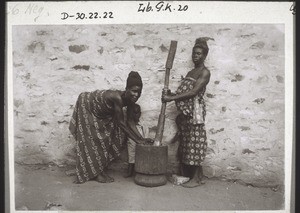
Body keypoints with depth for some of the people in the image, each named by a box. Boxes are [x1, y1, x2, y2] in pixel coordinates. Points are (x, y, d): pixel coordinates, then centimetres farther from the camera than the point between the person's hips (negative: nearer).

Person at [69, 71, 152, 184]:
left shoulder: (129, 99, -16)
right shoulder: (117, 98, -39)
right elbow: (120, 123, -33)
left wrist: (140, 138, -12)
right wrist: (138, 139, -29)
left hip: (100, 113, 8)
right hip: (86, 105, -8)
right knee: (93, 140, -4)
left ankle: (102, 169, 13)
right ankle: (95, 173, 7)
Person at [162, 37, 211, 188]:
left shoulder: (205, 72, -6)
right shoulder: (190, 72, 21)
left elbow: (193, 92, -17)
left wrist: (172, 98, -18)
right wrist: (170, 94, -2)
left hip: (195, 111, -8)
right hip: (185, 112, 8)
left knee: (195, 143, -4)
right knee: (184, 142, 10)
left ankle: (197, 178, 6)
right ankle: (184, 174, 21)